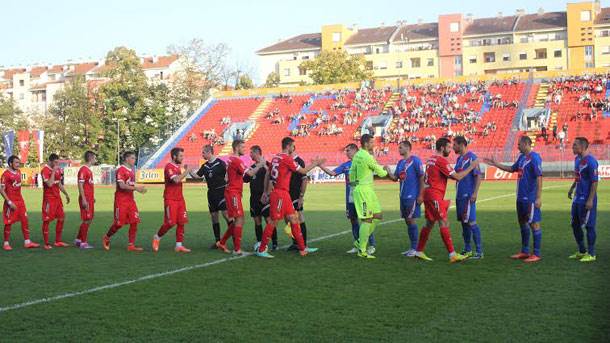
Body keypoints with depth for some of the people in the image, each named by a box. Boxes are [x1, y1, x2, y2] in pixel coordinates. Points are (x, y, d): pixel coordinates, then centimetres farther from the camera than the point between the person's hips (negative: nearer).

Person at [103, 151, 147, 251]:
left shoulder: (131, 171, 15)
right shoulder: (121, 170, -12)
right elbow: (122, 185, -22)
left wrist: (139, 188, 4)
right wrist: (136, 188, -23)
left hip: (130, 200, 8)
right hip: (121, 201, -8)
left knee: (134, 222, -1)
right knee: (119, 223, -1)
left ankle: (131, 245, 3)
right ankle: (106, 238, 23)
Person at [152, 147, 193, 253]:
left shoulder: (178, 167, 15)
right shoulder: (169, 167, -13)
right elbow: (176, 180, -27)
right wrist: (186, 171, -19)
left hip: (180, 199, 8)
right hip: (170, 199, -8)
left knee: (181, 222, 2)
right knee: (170, 223, -7)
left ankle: (179, 245, 5)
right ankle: (157, 237, 16)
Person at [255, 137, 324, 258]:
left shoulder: (276, 158, 11)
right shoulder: (287, 159, -13)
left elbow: (268, 175, 17)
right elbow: (303, 171, -8)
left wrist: (266, 192, 23)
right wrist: (315, 164, 6)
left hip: (284, 194, 9)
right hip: (280, 193, -9)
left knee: (294, 219, 10)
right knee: (273, 221, -4)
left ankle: (302, 248, 15)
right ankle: (261, 250, 2)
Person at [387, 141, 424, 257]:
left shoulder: (415, 160, -9)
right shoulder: (400, 162, 14)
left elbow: (421, 178, -12)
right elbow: (395, 178, 15)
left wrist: (420, 195, -16)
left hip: (412, 196, -8)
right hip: (403, 196, 8)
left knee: (411, 220, -7)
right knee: (407, 221, 10)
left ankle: (415, 248, 0)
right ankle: (412, 247, 17)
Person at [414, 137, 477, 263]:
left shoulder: (431, 159, 15)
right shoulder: (441, 161, -13)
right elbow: (457, 177, -14)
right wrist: (471, 167, -6)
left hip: (428, 193, 9)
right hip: (435, 195, -9)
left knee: (429, 223, 15)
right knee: (444, 223, -9)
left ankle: (419, 251, 20)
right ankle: (452, 254, -11)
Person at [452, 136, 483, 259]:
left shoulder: (471, 157, -11)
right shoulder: (459, 158, 16)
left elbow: (478, 176, -16)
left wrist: (475, 193, -21)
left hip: (468, 196, -9)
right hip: (460, 195, 9)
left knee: (471, 222, -8)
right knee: (463, 222, 11)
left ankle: (479, 251, -3)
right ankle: (467, 250, 19)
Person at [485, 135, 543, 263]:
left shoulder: (534, 158, -15)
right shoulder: (521, 157, 12)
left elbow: (539, 178, -19)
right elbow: (512, 169, 27)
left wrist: (538, 197, -22)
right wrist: (495, 164, 24)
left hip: (531, 198, -9)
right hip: (521, 197, 9)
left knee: (534, 223, -3)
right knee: (522, 222, 15)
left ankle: (536, 254, 3)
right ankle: (524, 252, 25)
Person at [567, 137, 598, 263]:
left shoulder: (590, 161, -17)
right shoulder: (577, 159, 10)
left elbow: (595, 181, -19)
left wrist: (590, 200, -21)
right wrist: (572, 188, 19)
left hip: (587, 200, -9)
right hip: (577, 199, 10)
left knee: (589, 226, -1)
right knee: (575, 224, 15)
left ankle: (591, 254, 9)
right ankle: (582, 251, 29)